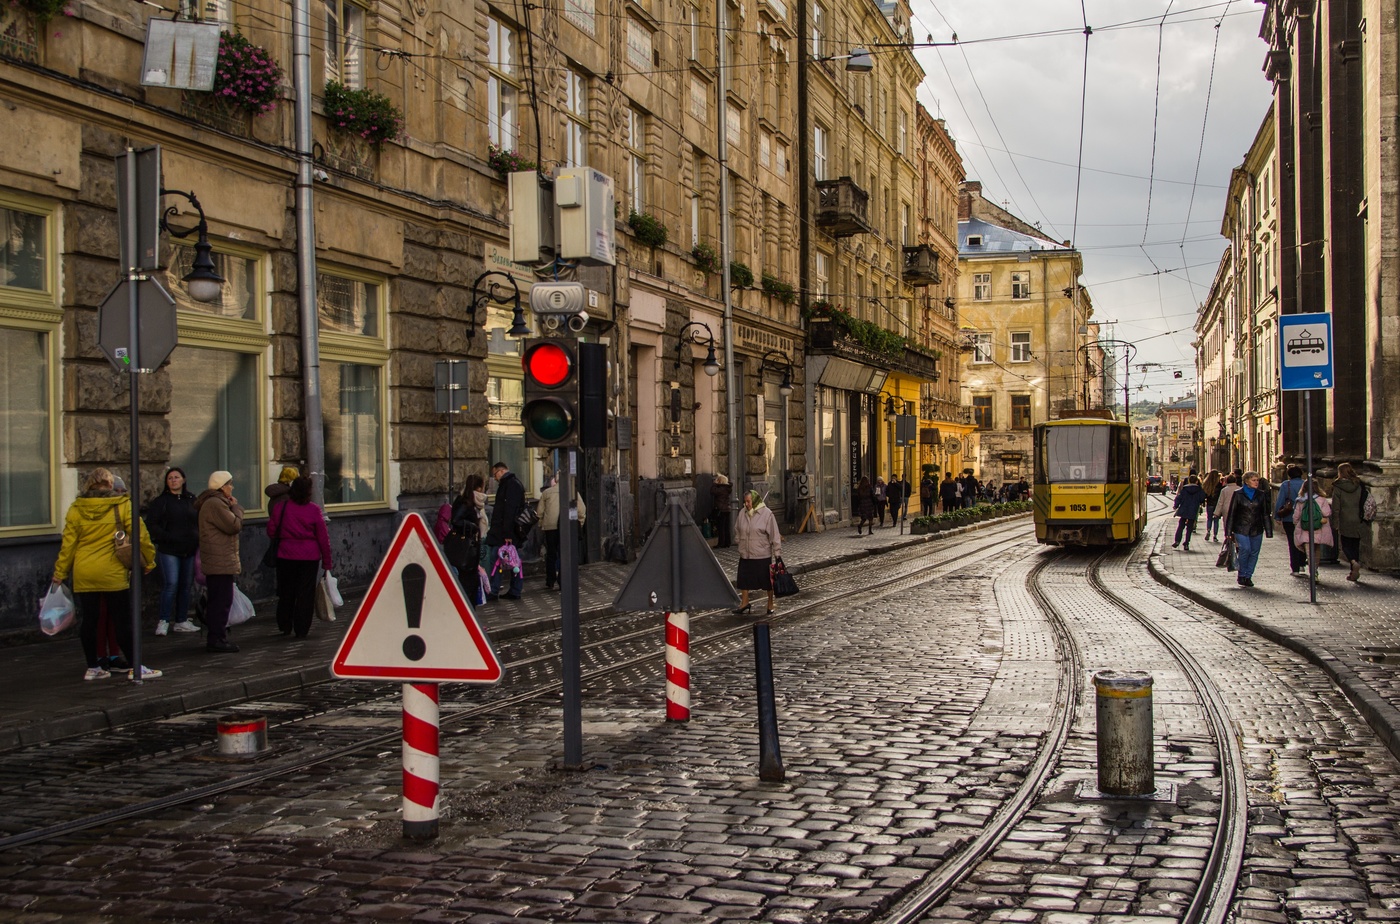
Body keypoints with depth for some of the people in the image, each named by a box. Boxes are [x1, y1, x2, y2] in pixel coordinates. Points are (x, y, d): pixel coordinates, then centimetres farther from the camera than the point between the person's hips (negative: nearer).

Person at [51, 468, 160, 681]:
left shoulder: (76, 508, 2)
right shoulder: (122, 505, -6)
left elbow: (68, 543, 3)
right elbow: (140, 535, -7)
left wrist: (60, 571, 11)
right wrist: (149, 560, 5)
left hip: (84, 575, 3)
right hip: (113, 574, -3)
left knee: (88, 621, 11)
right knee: (122, 621, 2)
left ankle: (92, 668, 18)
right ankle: (135, 667, 2)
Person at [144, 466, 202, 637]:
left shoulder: (192, 500, 11)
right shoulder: (161, 501, 0)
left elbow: (199, 523, 18)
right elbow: (151, 524, -5)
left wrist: (197, 540, 3)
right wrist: (169, 538, -15)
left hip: (189, 551, 4)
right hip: (168, 551, -4)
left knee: (186, 586, 7)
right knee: (171, 584, -12)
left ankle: (181, 621, 15)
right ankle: (164, 622, -7)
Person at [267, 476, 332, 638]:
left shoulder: (281, 507, -5)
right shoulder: (314, 510, -6)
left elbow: (271, 531, 1)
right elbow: (323, 537, -2)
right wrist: (326, 561, 6)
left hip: (286, 555, 1)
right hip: (309, 556, -1)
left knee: (286, 592, 13)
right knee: (306, 593, 5)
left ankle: (285, 628, 19)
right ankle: (301, 630, 5)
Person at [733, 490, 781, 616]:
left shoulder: (767, 514, -12)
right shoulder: (742, 513, 3)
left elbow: (774, 535, -11)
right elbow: (737, 530, 20)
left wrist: (777, 553, -13)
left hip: (762, 555, -4)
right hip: (745, 554, 4)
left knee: (768, 581, 7)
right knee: (744, 579, 10)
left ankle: (770, 606, 21)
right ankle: (744, 603, 24)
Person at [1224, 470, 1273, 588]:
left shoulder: (1261, 495, 7)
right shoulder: (1238, 494, -1)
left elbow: (1265, 514, 12)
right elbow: (1231, 513, 1)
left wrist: (1268, 531, 8)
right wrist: (1228, 531, -2)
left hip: (1256, 529, 3)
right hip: (1241, 528, -3)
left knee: (1254, 552, 3)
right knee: (1245, 549, -17)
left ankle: (1248, 576, 16)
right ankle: (1241, 574, 1)